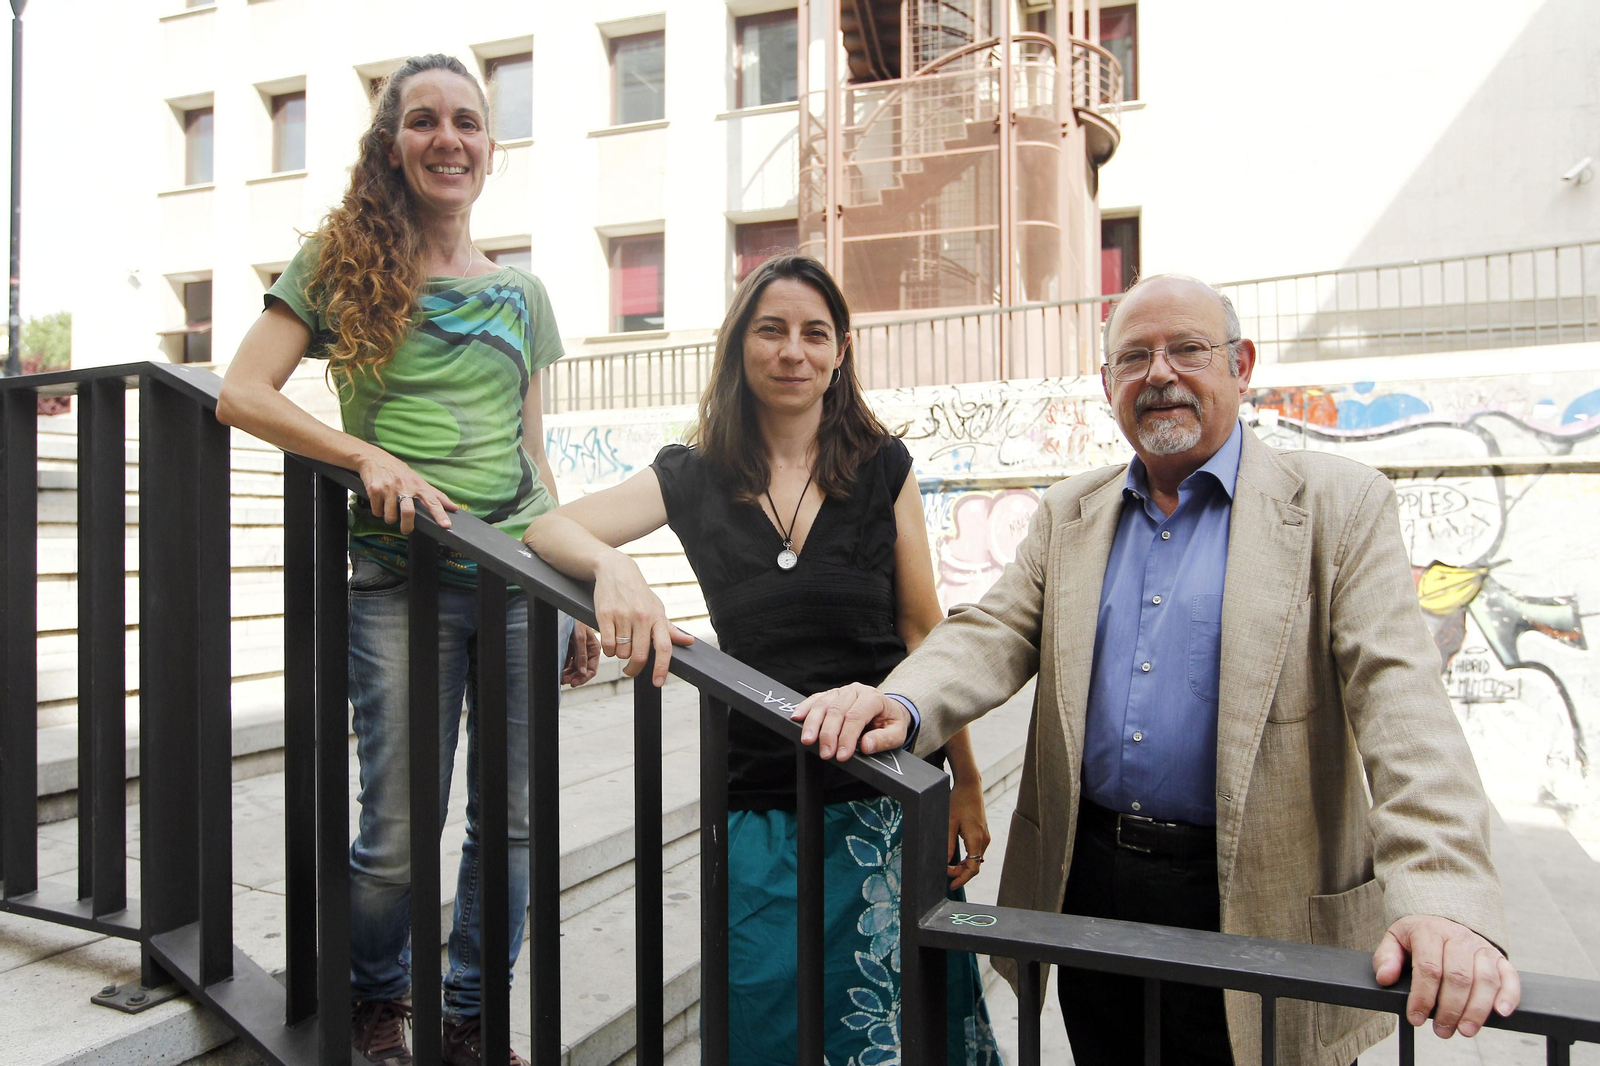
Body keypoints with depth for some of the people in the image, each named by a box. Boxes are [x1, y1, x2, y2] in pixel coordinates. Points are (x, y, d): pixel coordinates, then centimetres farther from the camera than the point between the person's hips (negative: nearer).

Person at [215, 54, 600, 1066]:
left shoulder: (523, 293, 14)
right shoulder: (342, 263, 6)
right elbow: (242, 394, -1)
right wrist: (372, 455, -15)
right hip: (402, 579, -3)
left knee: (513, 820, 7)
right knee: (399, 833, 1)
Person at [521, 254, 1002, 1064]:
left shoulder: (882, 468, 0)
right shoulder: (693, 478, 2)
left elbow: (924, 635, 2)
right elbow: (547, 529, -5)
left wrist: (966, 784, 0)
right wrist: (612, 566, -27)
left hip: (886, 799, 0)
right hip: (759, 808, 1)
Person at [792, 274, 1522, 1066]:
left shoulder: (1338, 506, -5)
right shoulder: (1068, 513, 7)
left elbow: (1399, 699, -15)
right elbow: (995, 636, -2)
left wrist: (1445, 900, -28)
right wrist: (901, 704, -24)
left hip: (1253, 907, -3)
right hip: (1089, 889, 4)